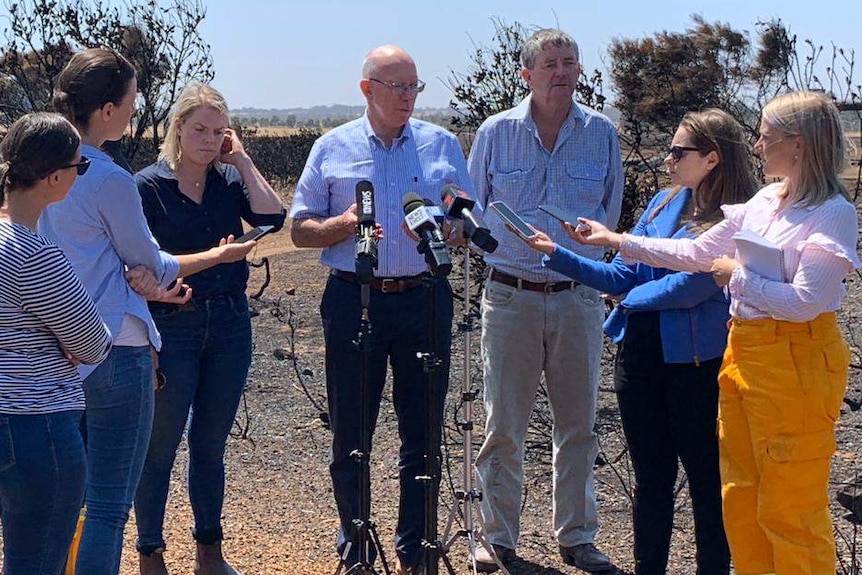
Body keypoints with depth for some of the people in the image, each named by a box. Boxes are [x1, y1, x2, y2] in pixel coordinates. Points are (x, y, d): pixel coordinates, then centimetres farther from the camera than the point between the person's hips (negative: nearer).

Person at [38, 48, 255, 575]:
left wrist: (151, 283, 25)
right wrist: (219, 255, 12)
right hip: (115, 350, -8)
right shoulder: (110, 180, -17)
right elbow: (151, 266, -4)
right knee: (109, 505, 0)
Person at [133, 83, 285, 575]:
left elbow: (272, 218, -9)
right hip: (172, 326, -4)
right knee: (159, 447, 4)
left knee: (211, 446, 14)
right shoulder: (148, 185, -5)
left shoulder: (231, 180, 7)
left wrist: (243, 161, -6)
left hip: (230, 323, 4)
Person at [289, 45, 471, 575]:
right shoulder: (333, 148, 7)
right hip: (353, 300, 0)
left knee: (423, 432, 5)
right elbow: (301, 230, 6)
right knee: (350, 433, 5)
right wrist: (344, 224, -13)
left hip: (425, 299, 1)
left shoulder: (442, 145, 9)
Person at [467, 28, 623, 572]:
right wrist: (511, 250, 8)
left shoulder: (602, 133, 3)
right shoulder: (496, 132, 0)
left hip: (578, 298, 1)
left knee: (578, 425, 8)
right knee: (503, 426, 4)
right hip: (510, 297, -1)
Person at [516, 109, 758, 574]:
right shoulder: (664, 204, 9)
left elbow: (690, 286, -19)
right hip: (642, 356, 6)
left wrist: (634, 297, -4)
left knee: (706, 477, 7)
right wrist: (557, 255, 1)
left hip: (696, 361, -6)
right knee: (651, 475, 14)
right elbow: (621, 276, 10)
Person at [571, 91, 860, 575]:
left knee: (789, 507, -1)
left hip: (796, 365, -8)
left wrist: (737, 275, -10)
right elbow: (697, 253, 16)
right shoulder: (764, 202, 11)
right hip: (743, 352, 8)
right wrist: (617, 240, 16)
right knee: (741, 498, 13)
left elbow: (804, 302, -21)